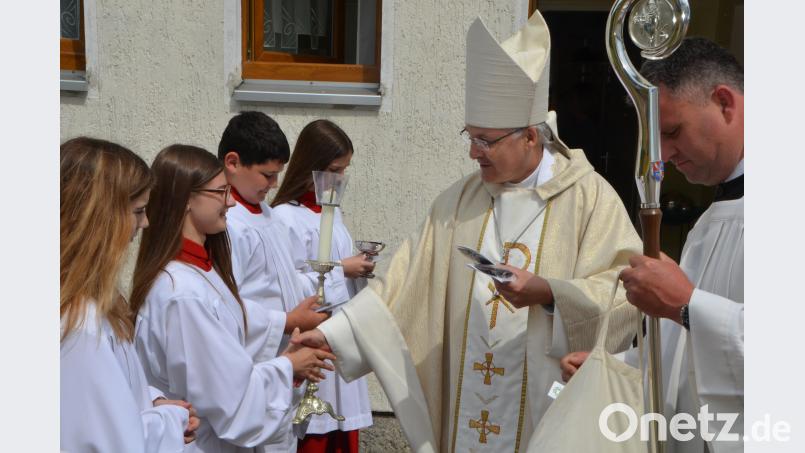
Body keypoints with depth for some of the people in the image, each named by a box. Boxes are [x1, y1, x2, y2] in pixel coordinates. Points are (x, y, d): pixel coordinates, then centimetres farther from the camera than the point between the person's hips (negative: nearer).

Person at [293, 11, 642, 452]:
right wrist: (332, 334, -6)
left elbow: (626, 289, -12)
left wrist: (548, 291, -25)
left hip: (549, 414, -3)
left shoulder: (590, 197, -6)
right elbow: (405, 281, 2)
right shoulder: (459, 201, 6)